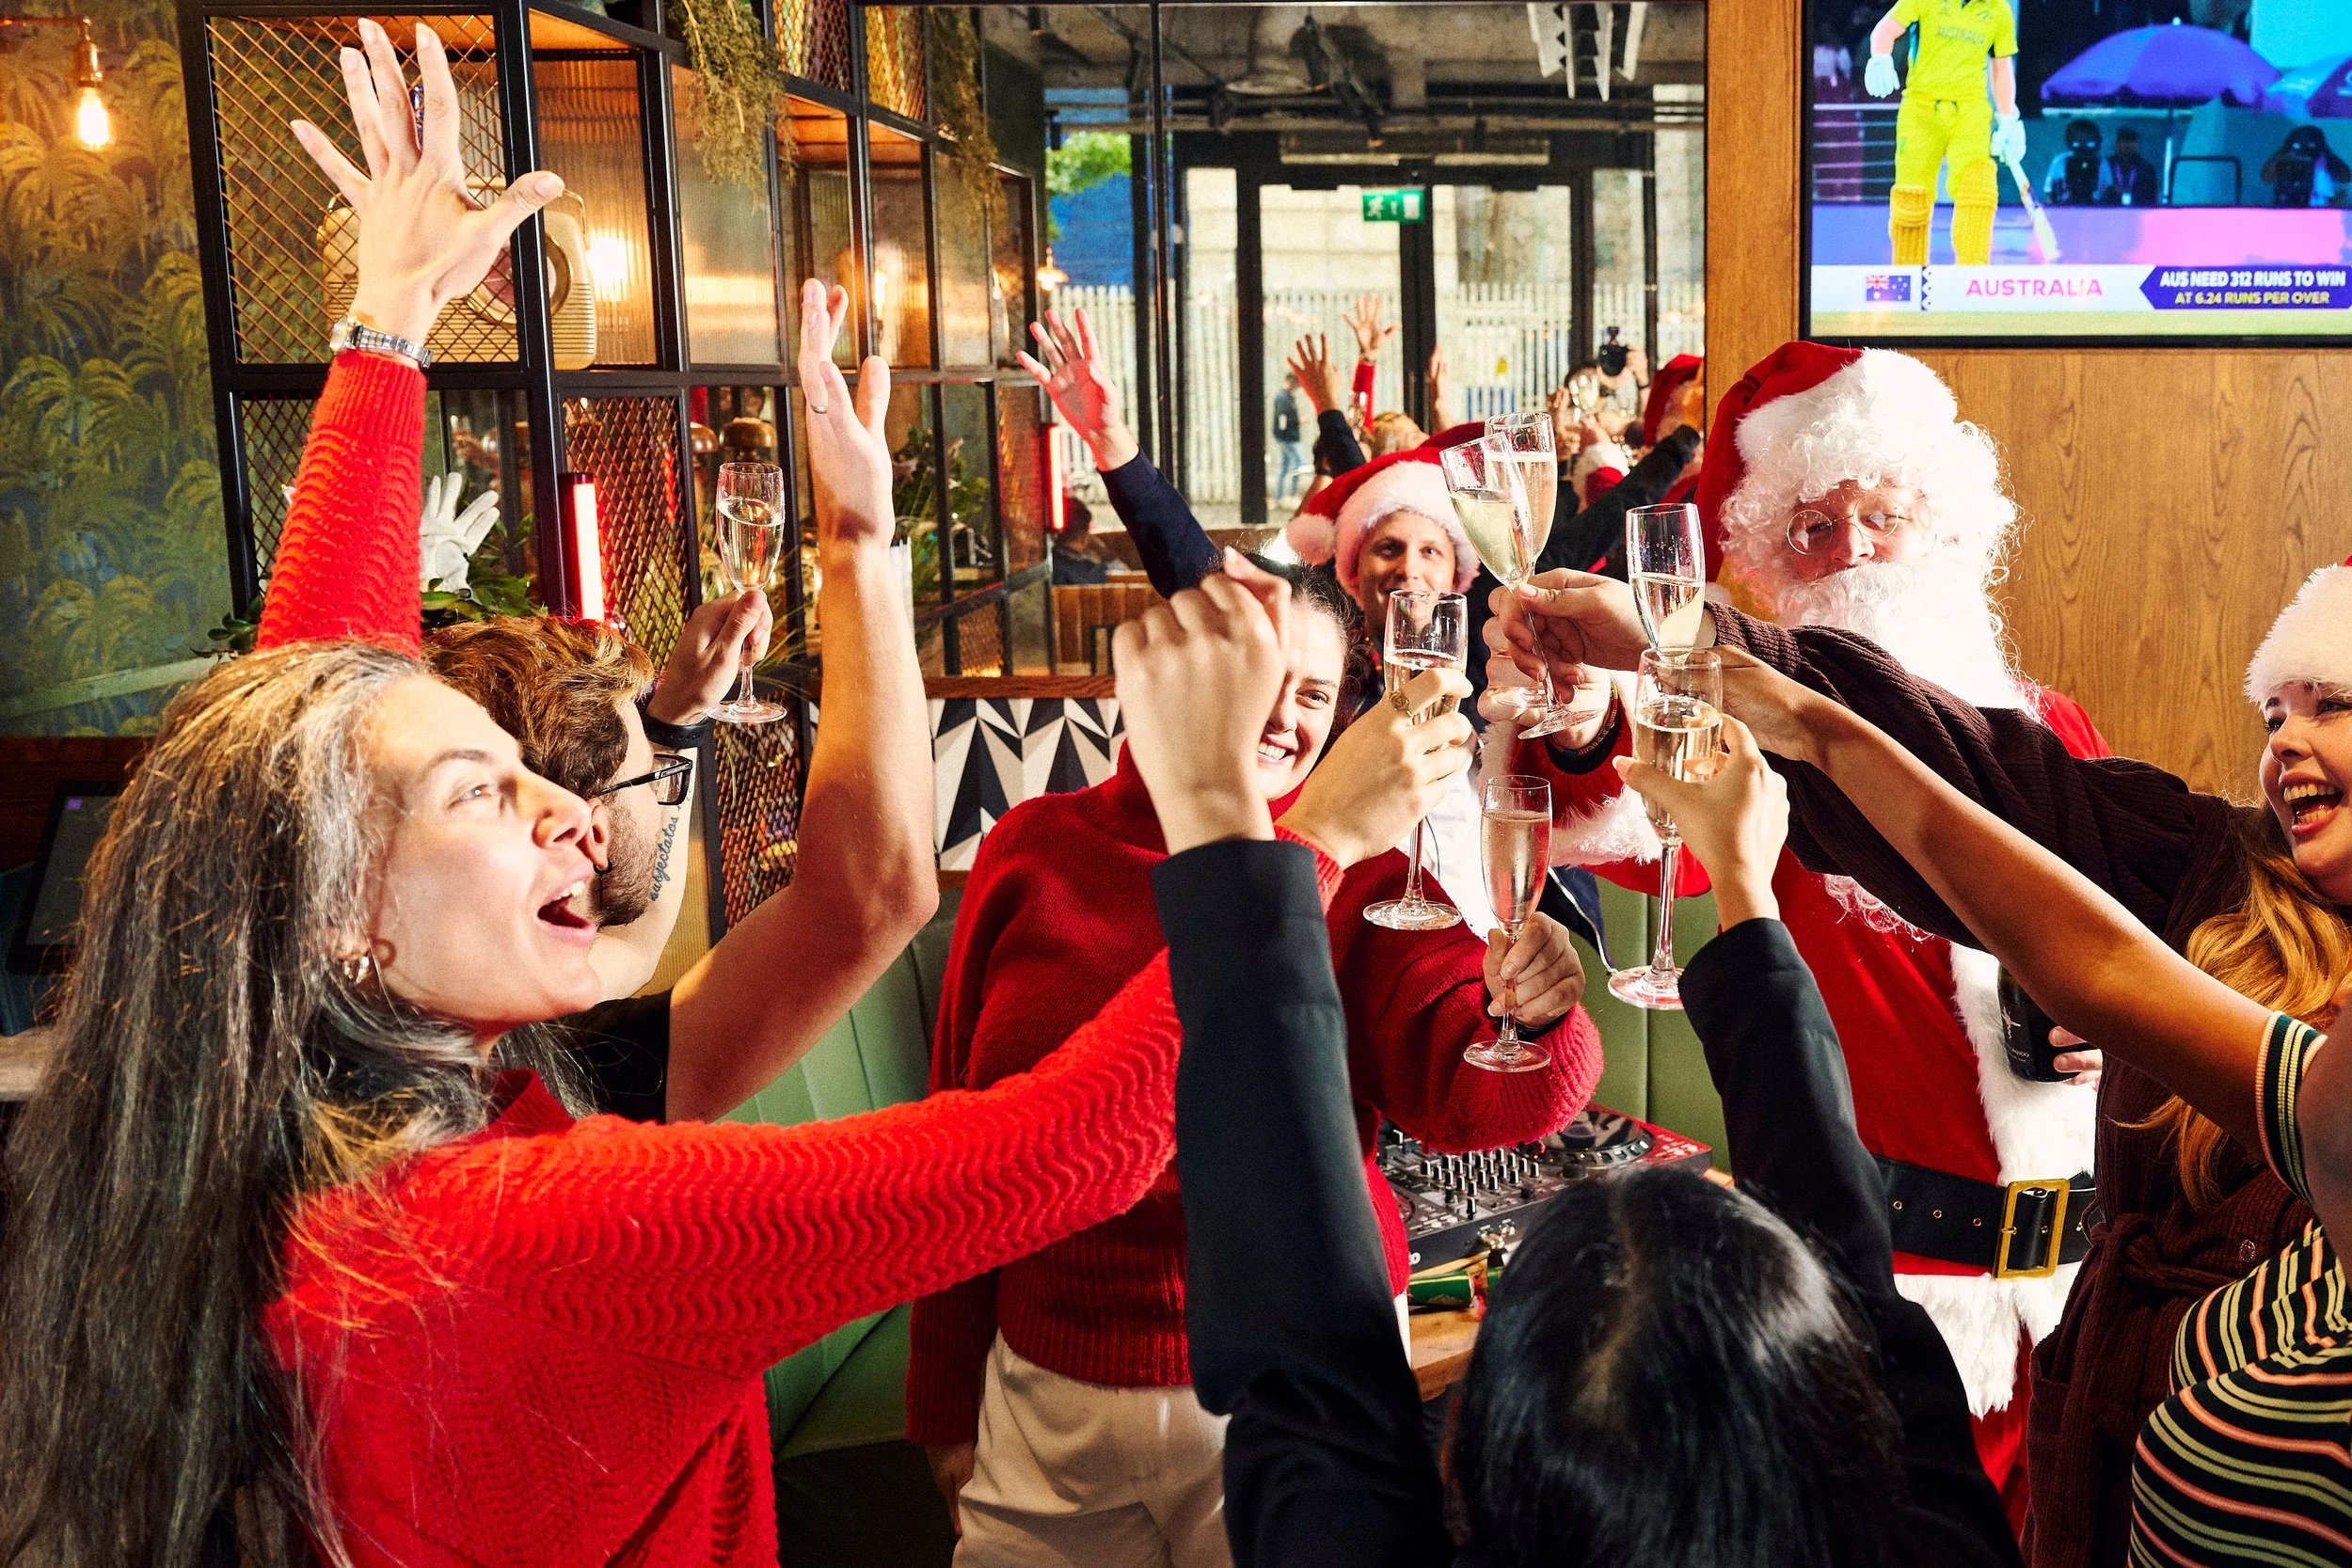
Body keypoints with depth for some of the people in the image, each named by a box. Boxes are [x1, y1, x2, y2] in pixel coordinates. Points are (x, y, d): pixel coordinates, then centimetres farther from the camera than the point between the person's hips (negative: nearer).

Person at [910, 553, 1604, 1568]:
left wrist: (1528, 1015, -40)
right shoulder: (1034, 851, -2)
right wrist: (946, 1406, 6)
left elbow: (1470, 1097, -17)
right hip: (1050, 1394, 2)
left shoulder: (1364, 877, -4)